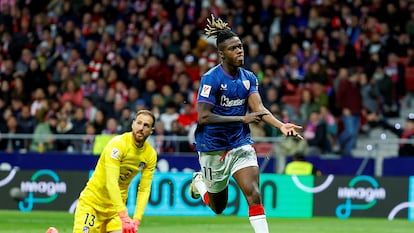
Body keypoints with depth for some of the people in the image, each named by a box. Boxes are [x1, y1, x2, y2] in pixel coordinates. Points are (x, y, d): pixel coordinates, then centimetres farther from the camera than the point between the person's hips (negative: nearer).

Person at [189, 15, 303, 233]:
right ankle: (199, 181, 45)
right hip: (213, 147, -3)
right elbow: (204, 117, -23)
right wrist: (242, 119, -27)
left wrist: (281, 125, -30)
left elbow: (259, 108, -11)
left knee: (253, 194, -16)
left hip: (241, 144, 3)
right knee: (218, 207, 13)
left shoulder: (248, 78, 0)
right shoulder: (211, 78, -17)